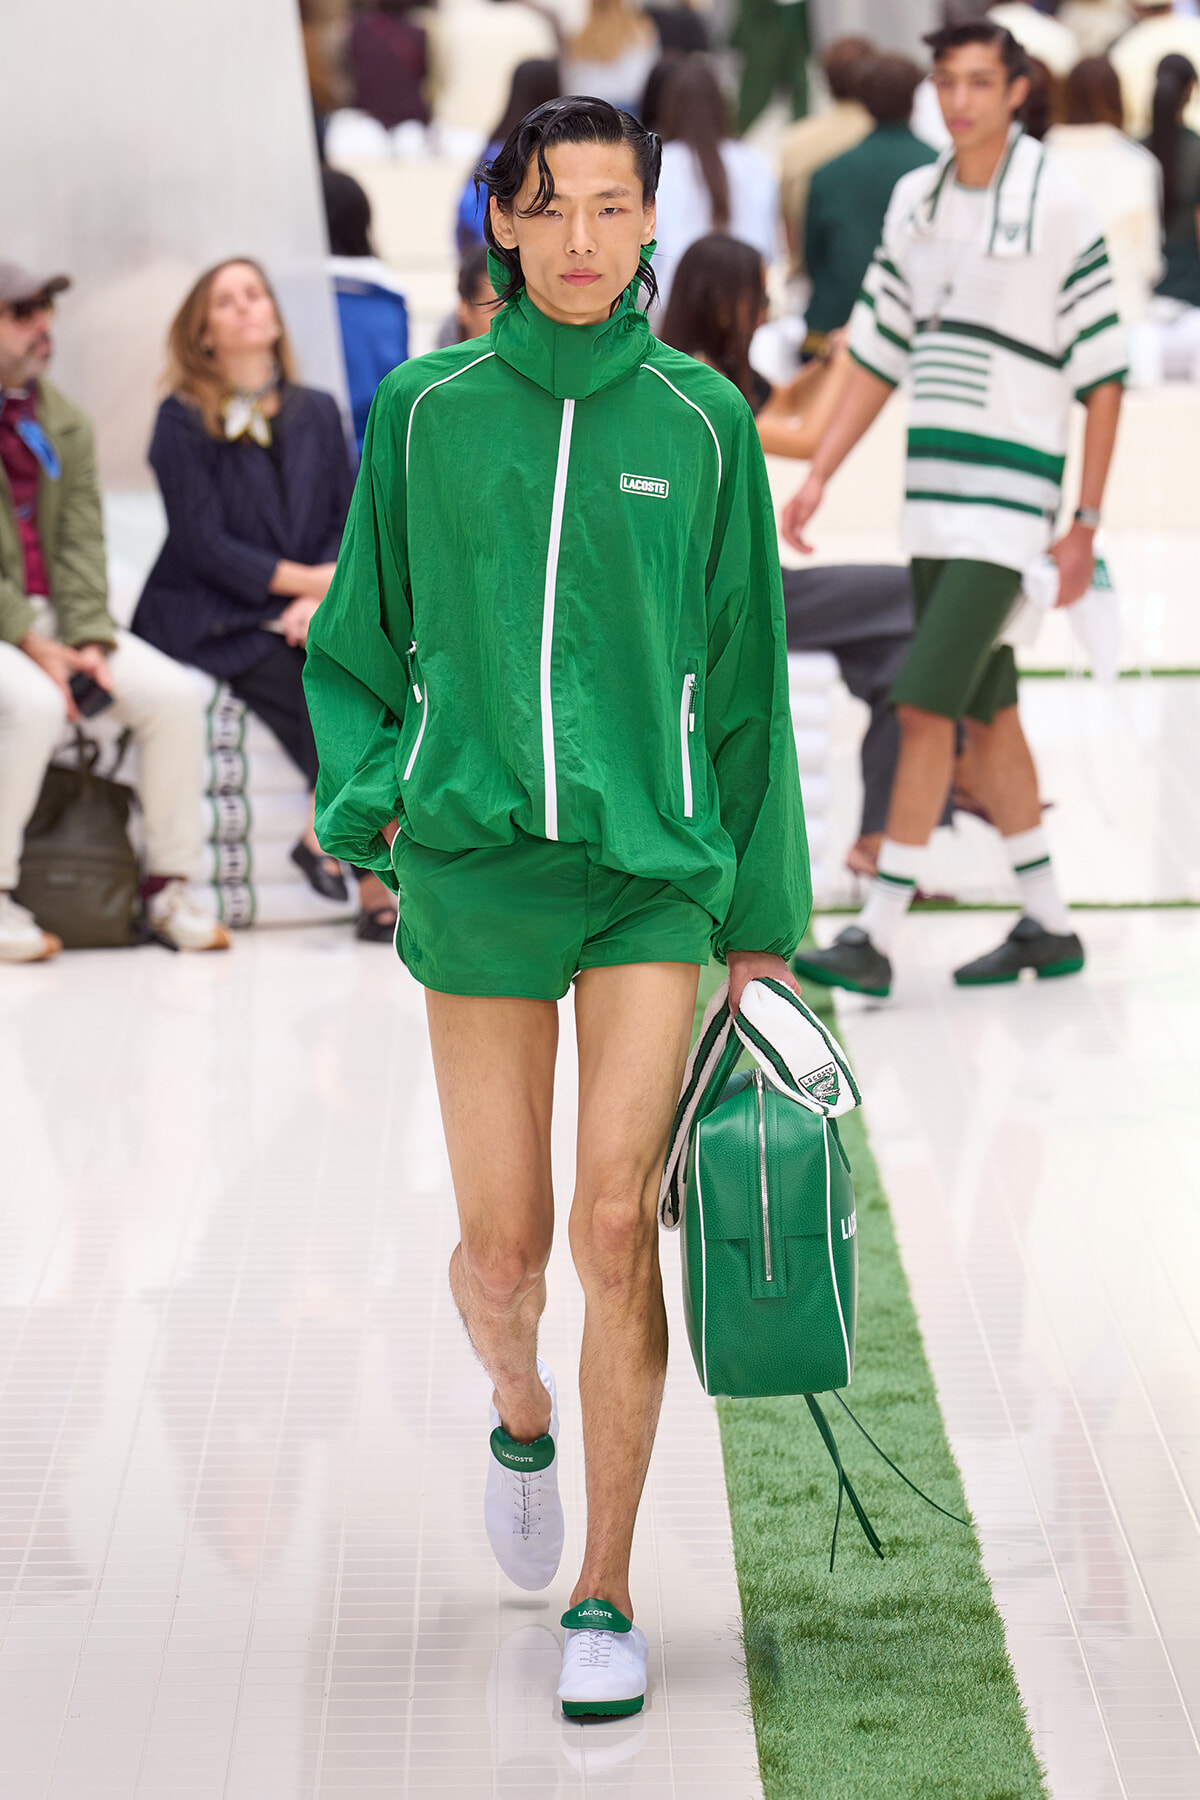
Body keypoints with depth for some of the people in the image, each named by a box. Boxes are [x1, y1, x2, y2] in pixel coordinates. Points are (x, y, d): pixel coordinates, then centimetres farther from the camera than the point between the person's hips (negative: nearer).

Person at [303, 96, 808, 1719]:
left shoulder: (701, 420, 3)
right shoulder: (426, 411, 3)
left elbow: (745, 676, 7)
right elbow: (359, 640, 12)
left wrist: (762, 916, 8)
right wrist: (367, 803, -5)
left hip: (656, 868, -1)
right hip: (477, 866, 1)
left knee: (617, 1225, -9)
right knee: (503, 1244, 5)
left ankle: (606, 1597, 3)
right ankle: (522, 1414, 40)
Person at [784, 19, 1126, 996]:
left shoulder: (1059, 205, -8)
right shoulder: (914, 199, 10)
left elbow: (1103, 374, -6)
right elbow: (879, 353, 17)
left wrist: (1086, 523, -8)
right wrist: (819, 475, 10)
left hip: (1012, 492, -7)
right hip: (933, 492, 7)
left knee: (926, 705, -12)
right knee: (986, 713, 11)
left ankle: (876, 935, -10)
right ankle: (1048, 925, 22)